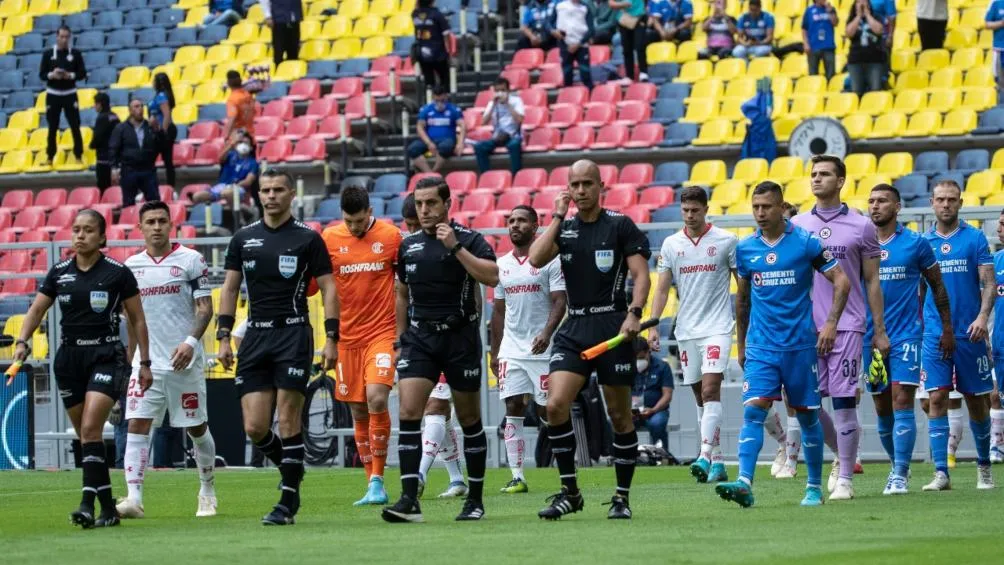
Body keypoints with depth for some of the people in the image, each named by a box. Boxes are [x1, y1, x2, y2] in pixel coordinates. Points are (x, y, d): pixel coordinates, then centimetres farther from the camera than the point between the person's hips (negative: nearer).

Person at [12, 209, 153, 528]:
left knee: (90, 429, -19)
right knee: (85, 436, 6)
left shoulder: (117, 272, -4)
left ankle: (88, 504, -24)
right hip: (69, 357, 5)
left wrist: (144, 362, 2)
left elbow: (137, 319, 2)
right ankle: (108, 509, 14)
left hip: (106, 356, -4)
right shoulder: (59, 273, 6)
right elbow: (37, 310, 11)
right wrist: (22, 341, -6)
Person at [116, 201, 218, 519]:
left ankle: (207, 490, 28)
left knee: (197, 427, 7)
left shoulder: (190, 260, -2)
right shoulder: (131, 266, 9)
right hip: (147, 362, 3)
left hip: (184, 361, -2)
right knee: (137, 425, -11)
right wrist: (127, 358, 16)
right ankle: (134, 498, -17)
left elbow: (205, 307, -5)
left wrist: (191, 341, -20)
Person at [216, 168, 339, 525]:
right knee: (254, 428, -2)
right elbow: (230, 288, 14)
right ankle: (291, 472, 24)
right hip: (255, 335, 4)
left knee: (288, 422, -8)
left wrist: (331, 338, -8)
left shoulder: (307, 239, 0)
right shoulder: (244, 238, 10)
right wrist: (224, 337, 5)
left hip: (293, 334, -4)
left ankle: (288, 503, -1)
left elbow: (328, 288, 0)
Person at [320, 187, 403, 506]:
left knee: (376, 399, -19)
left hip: (382, 332, -2)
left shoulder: (390, 236, -2)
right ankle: (373, 486, 15)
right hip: (347, 336, 2)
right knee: (358, 412, 5)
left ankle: (377, 480, -11)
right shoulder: (329, 239, 1)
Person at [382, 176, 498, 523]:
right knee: (408, 412, -13)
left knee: (469, 419, 6)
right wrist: (400, 340, 18)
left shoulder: (468, 240, -5)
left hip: (460, 338, -3)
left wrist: (456, 247, -24)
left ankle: (475, 500, 17)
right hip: (419, 338, 3)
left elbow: (491, 277, -21)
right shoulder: (408, 246, 9)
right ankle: (409, 500, -16)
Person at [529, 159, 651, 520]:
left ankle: (622, 497, 13)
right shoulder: (563, 228, 10)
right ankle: (568, 493, -3)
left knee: (620, 416, 2)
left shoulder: (620, 226, -1)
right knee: (555, 405, -13)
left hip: (612, 326, -3)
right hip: (574, 329, 3)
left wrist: (634, 314, -18)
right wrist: (558, 216, -4)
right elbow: (536, 259, -6)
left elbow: (641, 274, -5)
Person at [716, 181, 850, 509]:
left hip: (800, 344, -2)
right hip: (760, 347, 2)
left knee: (807, 416, 6)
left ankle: (814, 487, 19)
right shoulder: (745, 249, 7)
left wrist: (831, 323, -13)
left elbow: (841, 281, -2)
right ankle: (744, 484, -24)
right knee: (753, 411, -14)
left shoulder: (805, 243, -4)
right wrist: (740, 344, 20)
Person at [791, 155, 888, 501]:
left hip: (847, 326, -3)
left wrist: (879, 331, 4)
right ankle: (842, 455, 26)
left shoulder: (861, 226, 3)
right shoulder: (797, 226, 10)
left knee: (844, 403, -6)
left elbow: (872, 282, 7)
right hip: (806, 328, 3)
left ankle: (845, 479, 1)